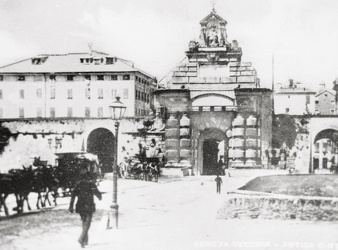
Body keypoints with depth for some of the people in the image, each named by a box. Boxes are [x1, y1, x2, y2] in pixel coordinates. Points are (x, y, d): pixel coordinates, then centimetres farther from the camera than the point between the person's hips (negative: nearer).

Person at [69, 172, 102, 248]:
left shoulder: (78, 184, 6)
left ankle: (85, 240, 22)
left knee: (84, 223, 19)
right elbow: (98, 194, 6)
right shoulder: (92, 185, -3)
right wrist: (100, 198, 30)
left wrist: (71, 206, 1)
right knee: (87, 223, -3)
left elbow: (73, 195, 0)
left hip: (80, 207, 4)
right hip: (89, 207, -4)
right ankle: (81, 239, -22)